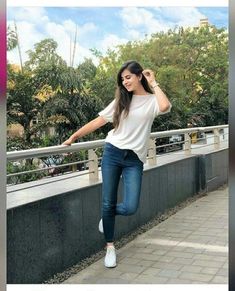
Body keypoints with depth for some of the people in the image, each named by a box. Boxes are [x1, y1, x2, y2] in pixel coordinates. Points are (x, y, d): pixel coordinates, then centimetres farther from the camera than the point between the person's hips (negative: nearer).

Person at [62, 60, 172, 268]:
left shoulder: (152, 100, 2)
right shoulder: (121, 100, 11)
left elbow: (165, 107, -23)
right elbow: (98, 121, 10)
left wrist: (153, 83, -9)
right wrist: (74, 137, 7)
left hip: (134, 159, -2)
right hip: (112, 153, 2)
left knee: (130, 208, -10)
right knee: (108, 203, 3)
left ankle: (108, 215, 24)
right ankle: (110, 246, 20)